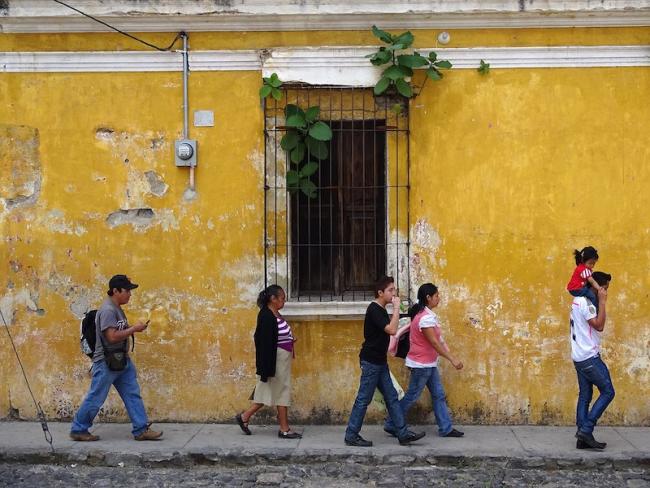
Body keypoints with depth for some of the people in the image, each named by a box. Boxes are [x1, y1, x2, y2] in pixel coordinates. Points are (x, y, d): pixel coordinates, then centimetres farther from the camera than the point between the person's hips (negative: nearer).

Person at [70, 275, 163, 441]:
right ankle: (78, 430, 14)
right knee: (95, 399, 1)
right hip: (106, 364, -10)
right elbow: (112, 336, -27)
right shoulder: (107, 310, -20)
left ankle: (141, 430, 10)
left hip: (122, 361, 10)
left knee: (133, 395, 7)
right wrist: (134, 329, -19)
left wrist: (134, 328, 3)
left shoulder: (117, 309, 11)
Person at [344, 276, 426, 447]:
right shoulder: (374, 310, -17)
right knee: (364, 399, -3)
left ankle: (403, 434, 11)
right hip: (371, 362, -10)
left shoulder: (381, 310, 14)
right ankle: (351, 436, 4)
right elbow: (392, 330, -27)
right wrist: (396, 308, -22)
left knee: (391, 397, 9)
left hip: (379, 362, 10)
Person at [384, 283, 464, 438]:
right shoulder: (426, 318, -23)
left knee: (438, 395, 10)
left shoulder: (427, 314, 8)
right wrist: (452, 359, -23)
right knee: (412, 396, 1)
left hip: (429, 364, 10)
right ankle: (391, 425, 12)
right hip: (421, 365, -10)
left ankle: (446, 428, 14)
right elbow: (434, 343, -25)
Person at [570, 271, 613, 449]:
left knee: (584, 396, 8)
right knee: (607, 392, -4)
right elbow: (599, 325, -23)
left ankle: (583, 438, 7)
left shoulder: (578, 300, 15)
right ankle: (586, 429, -7)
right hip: (590, 357, -10)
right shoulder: (586, 303, -16)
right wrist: (602, 301, -19)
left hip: (579, 357, 10)